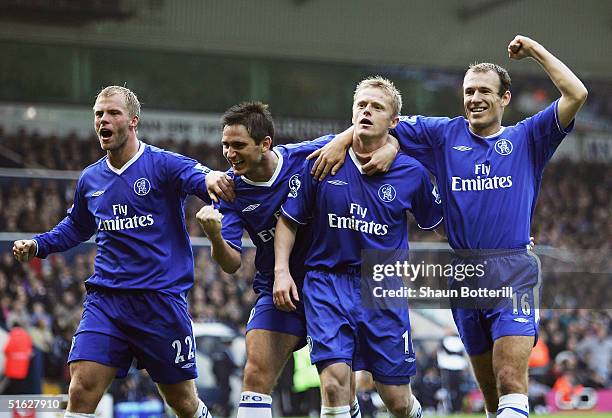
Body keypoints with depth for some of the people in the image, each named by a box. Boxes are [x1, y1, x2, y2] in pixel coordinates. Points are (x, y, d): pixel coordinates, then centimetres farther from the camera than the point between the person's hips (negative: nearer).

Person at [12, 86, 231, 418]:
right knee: (81, 391, -14)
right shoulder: (90, 179, 11)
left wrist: (213, 179, -46)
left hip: (161, 300, -3)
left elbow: (206, 179, -22)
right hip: (105, 300, 4)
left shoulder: (163, 165, -5)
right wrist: (38, 245, 15)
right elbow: (76, 226, 30)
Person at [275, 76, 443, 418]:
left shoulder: (412, 172, 0)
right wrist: (281, 269, -1)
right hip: (328, 281, 0)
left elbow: (441, 222, 14)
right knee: (334, 380, -19)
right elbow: (289, 220, 8)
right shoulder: (322, 162, -1)